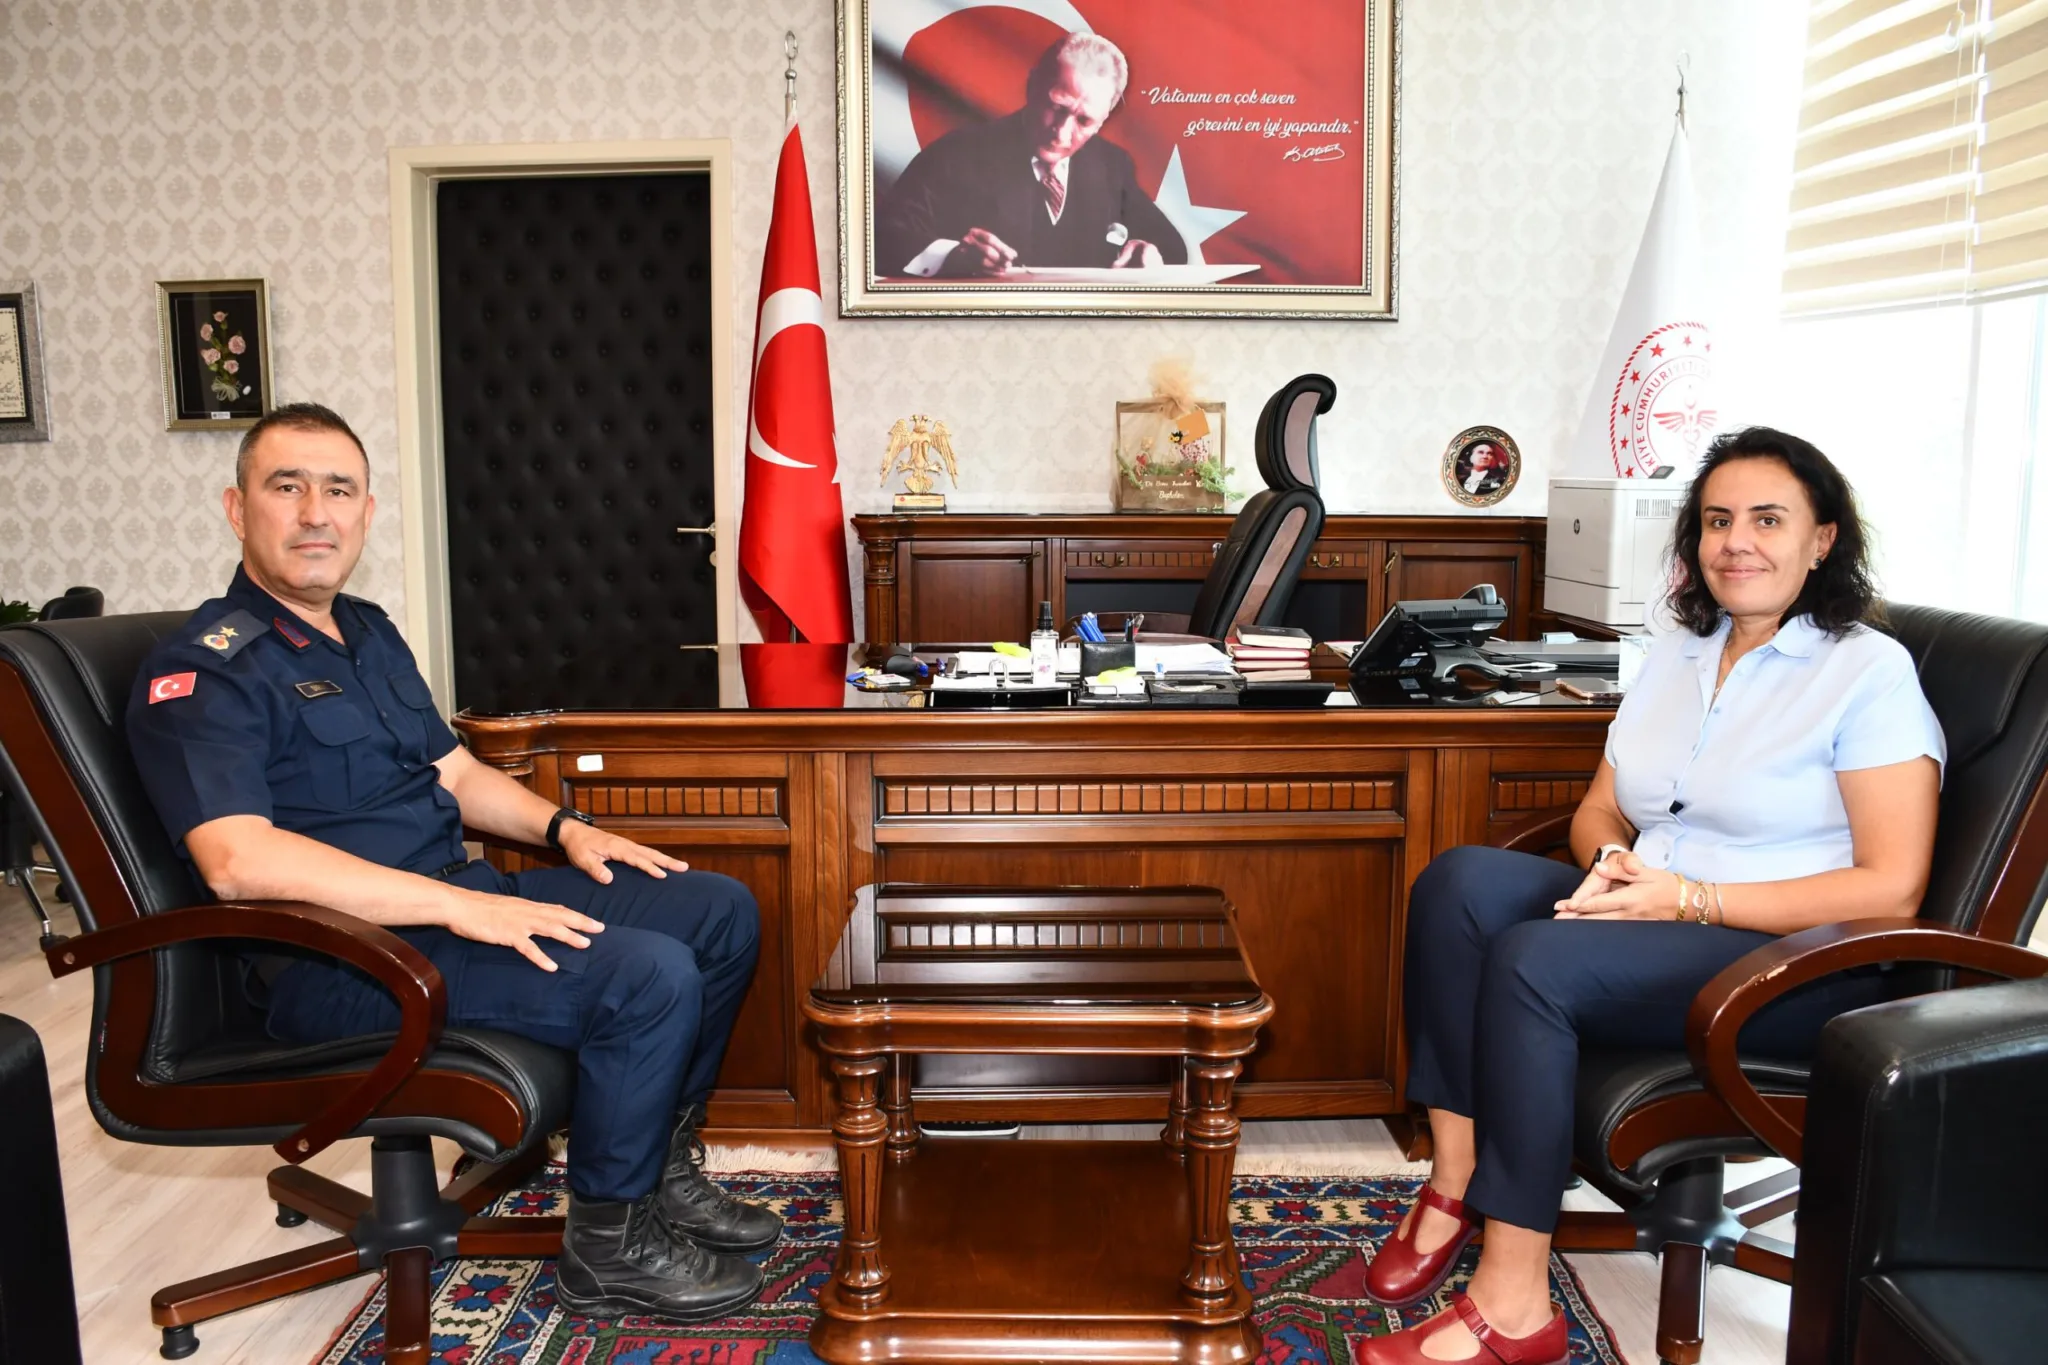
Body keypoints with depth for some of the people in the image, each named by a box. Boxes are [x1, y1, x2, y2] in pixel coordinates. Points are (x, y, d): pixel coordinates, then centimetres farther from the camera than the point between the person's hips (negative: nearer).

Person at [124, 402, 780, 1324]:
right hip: (339, 961, -9)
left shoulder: (368, 634, 17)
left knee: (722, 913, 3)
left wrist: (563, 828, 5)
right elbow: (237, 860, -27)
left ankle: (660, 1167, 16)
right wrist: (462, 907, -30)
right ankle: (609, 1248, -5)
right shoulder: (204, 671, -12)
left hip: (450, 902, 9)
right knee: (650, 976, -27)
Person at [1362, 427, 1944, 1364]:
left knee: (1535, 959, -31)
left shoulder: (1870, 672, -7)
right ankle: (1455, 1181, -18)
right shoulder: (1676, 655, 15)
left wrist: (1690, 898, -20)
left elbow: (1891, 890, -14)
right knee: (1461, 881, -18)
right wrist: (1611, 862, -8)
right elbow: (1599, 809, 17)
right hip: (1655, 919, 7)